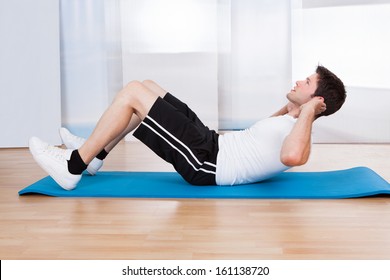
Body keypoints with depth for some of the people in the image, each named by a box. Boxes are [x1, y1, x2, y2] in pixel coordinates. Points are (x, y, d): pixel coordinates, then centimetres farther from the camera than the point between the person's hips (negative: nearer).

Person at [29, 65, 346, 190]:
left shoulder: (299, 135, -16)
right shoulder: (293, 126, 14)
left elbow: (291, 156, -42)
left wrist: (306, 111, -28)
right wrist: (290, 105, 28)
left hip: (204, 162, -10)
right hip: (211, 143, 10)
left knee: (132, 92, -13)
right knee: (147, 87, 15)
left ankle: (73, 167, -4)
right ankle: (95, 155, 20)